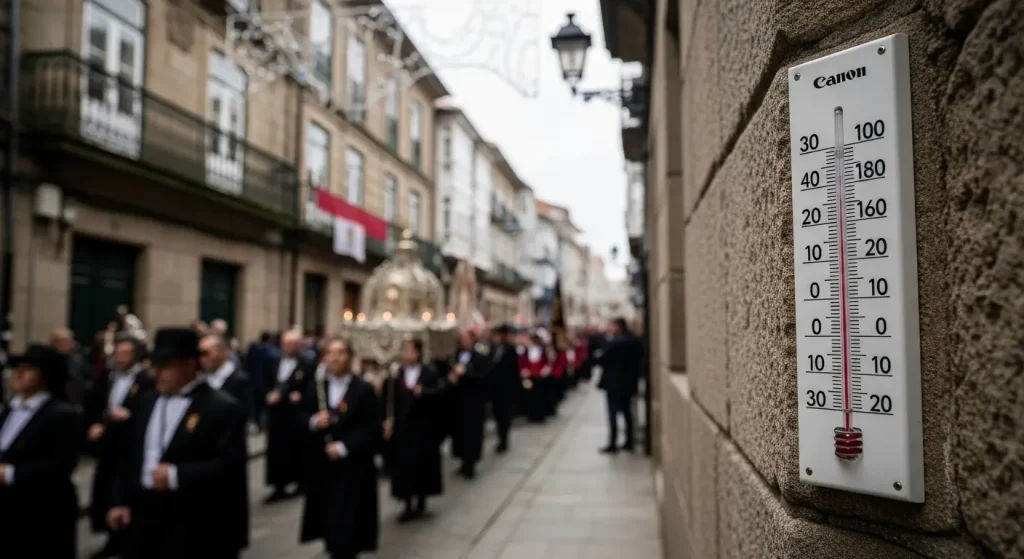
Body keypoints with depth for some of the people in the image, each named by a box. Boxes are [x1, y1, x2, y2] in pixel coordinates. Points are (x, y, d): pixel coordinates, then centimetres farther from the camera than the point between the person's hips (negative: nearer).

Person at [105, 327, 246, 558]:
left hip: (193, 529, -7)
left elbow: (230, 462, -18)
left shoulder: (222, 408, -11)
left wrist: (177, 475, -23)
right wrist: (120, 501, 7)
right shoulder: (147, 403, 13)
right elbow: (130, 457, 17)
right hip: (144, 520, 7)